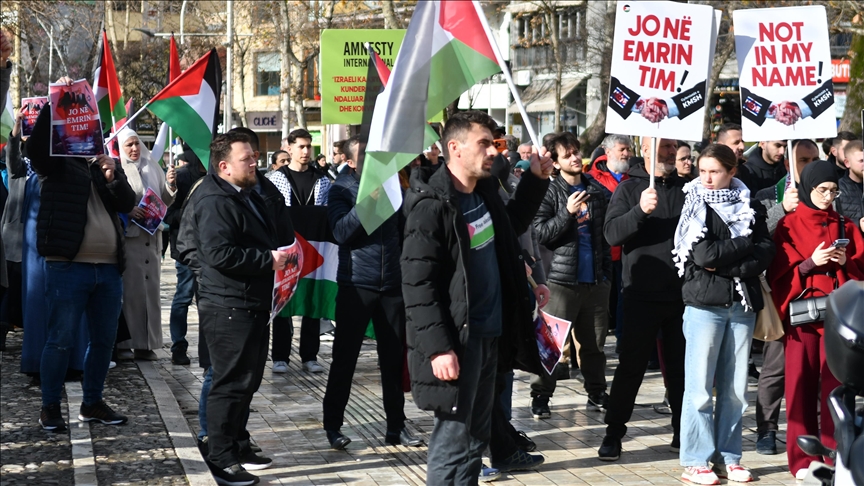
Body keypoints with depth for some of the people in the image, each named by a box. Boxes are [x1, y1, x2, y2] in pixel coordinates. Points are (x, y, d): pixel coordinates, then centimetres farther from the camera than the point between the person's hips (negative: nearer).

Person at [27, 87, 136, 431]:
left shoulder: (106, 166, 16)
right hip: (67, 267, -5)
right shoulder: (57, 164, 2)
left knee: (104, 340, 11)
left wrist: (115, 177, -13)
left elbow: (128, 204, 4)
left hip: (108, 268, 5)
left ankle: (92, 403, 23)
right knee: (61, 340, -2)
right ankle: (50, 407, 10)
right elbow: (36, 144, -18)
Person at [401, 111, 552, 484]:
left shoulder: (485, 193, 8)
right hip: (458, 341, -9)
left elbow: (511, 226, 30)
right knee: (452, 442, -3)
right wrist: (438, 347, -23)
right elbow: (418, 285, -19)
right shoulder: (431, 207, -17)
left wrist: (535, 181, 18)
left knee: (476, 438, 16)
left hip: (490, 336, 9)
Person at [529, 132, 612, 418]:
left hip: (596, 279, 4)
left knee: (594, 341, 11)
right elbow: (540, 234, -10)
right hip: (562, 278, -4)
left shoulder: (599, 191, 10)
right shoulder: (550, 192, -2)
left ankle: (596, 393, 22)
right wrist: (567, 212, -18)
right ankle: (540, 396, 4)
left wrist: (607, 270, 9)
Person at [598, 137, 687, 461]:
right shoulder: (630, 189, 0)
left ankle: (683, 432, 21)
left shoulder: (685, 189, 10)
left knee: (681, 365, 11)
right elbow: (612, 234, -12)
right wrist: (641, 210, -27)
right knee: (631, 366, 1)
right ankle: (613, 433, 11)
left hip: (681, 294, 4)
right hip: (642, 295, -3)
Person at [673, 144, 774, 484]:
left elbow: (766, 253, -1)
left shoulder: (750, 208, 10)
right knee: (699, 387, -2)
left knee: (735, 387, 6)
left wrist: (728, 267, -13)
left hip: (743, 305, 3)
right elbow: (704, 254, -11)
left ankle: (728, 457, 15)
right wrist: (745, 243, -4)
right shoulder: (695, 207, 2)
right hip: (705, 304, -3)